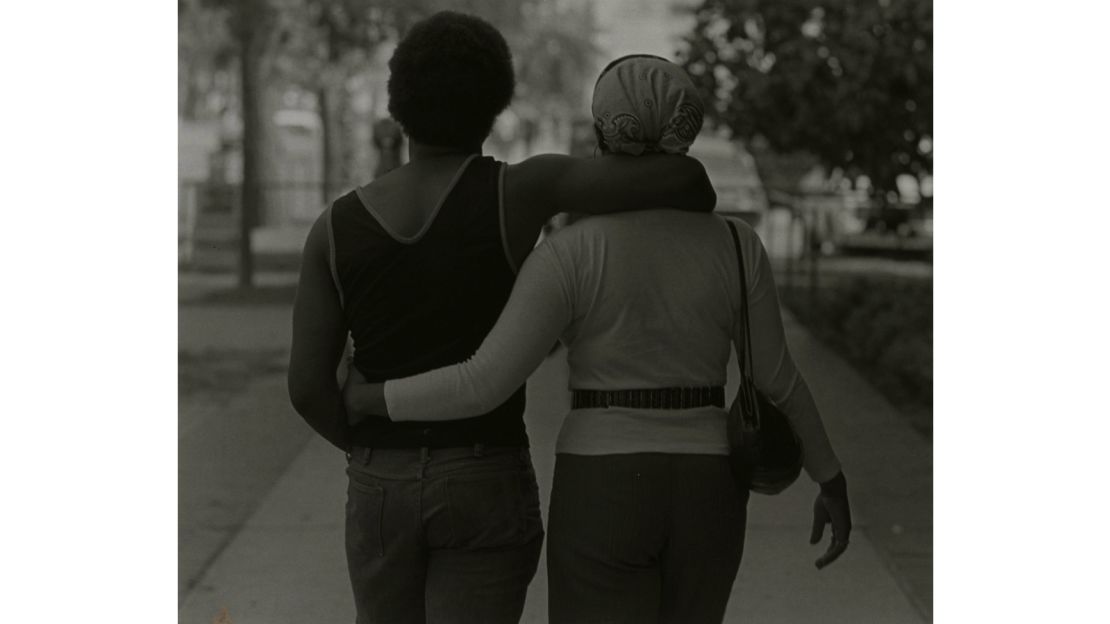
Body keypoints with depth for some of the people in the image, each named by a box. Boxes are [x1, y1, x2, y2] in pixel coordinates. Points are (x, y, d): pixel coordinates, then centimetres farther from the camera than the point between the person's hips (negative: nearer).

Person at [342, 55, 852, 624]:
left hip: (603, 502, -3)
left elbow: (482, 385, -16)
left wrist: (368, 398, -1)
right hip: (703, 501, 3)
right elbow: (777, 382, 4)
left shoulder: (570, 256, -12)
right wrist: (832, 480, 17)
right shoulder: (736, 248, -3)